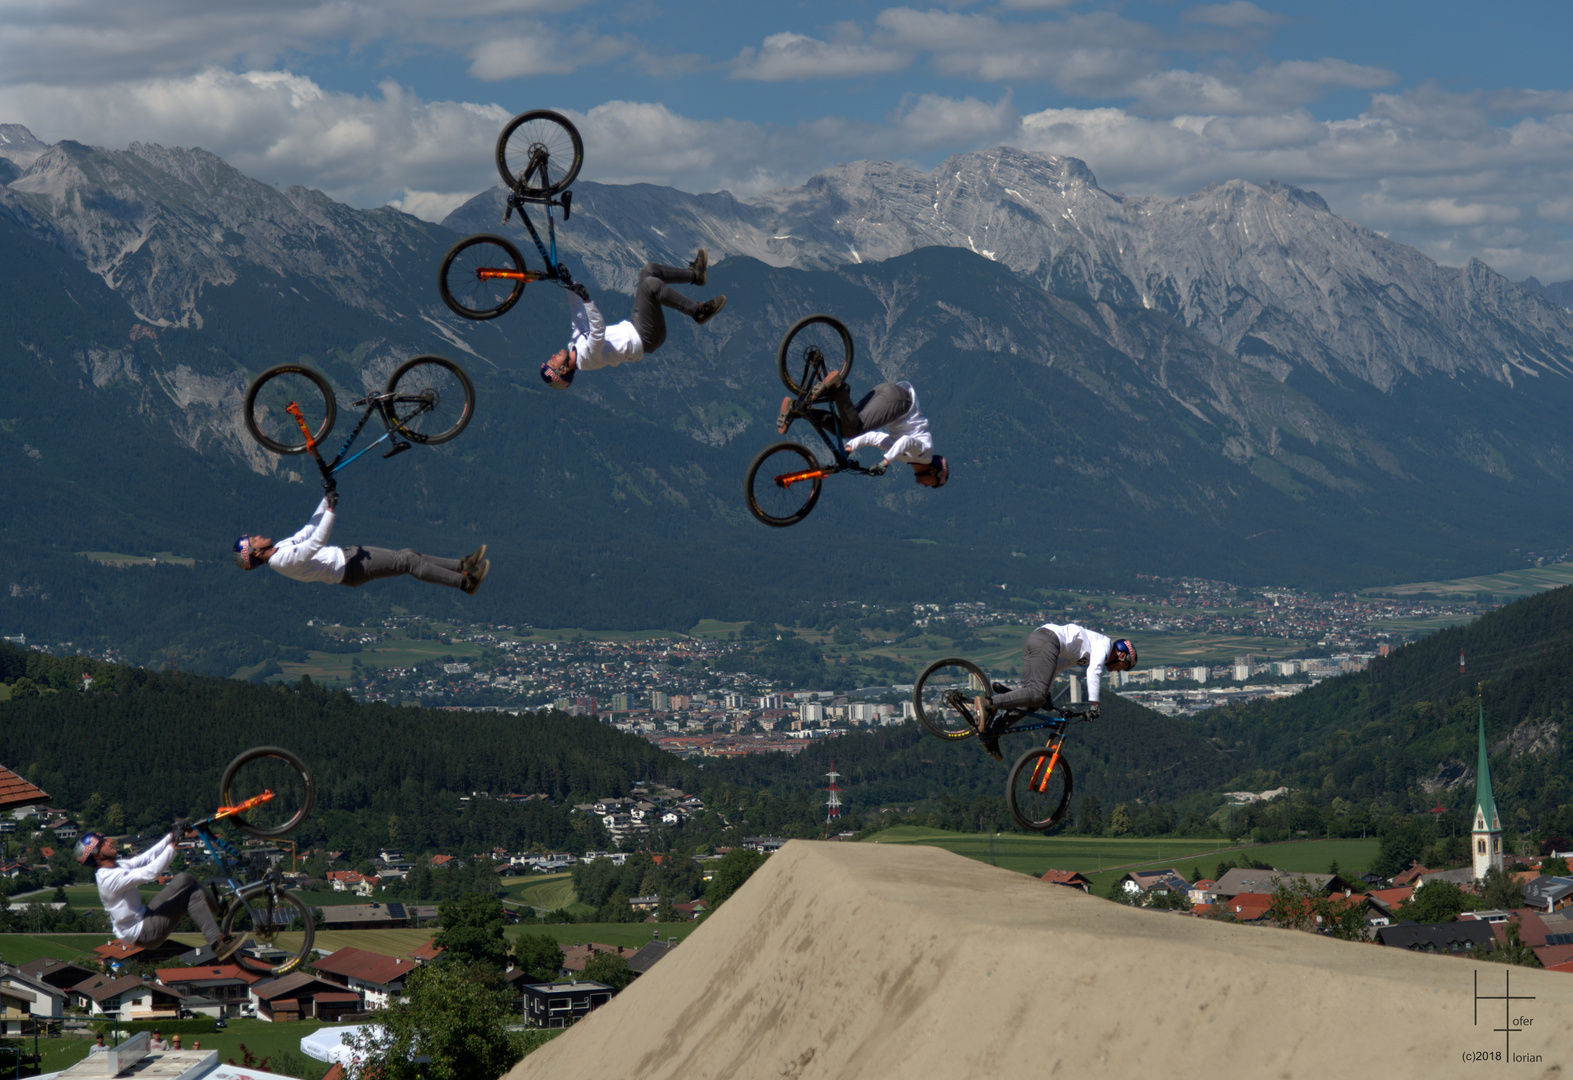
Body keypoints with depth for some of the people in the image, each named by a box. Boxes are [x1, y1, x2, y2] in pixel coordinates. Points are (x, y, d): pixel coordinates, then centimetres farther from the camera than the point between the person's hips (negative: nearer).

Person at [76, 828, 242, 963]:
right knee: (192, 893, -13)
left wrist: (172, 835, -3)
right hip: (142, 934, -10)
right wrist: (173, 845, -30)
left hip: (143, 916, 10)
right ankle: (219, 947, -14)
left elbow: (146, 858, 6)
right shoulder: (111, 878, -27)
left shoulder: (117, 866, 4)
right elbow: (150, 872, -33)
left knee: (184, 878, 6)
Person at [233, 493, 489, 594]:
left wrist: (325, 501, 16)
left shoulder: (280, 548, 8)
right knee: (408, 562, -13)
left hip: (345, 555, 10)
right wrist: (330, 511, -32)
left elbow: (308, 530, 19)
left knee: (408, 554, 7)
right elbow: (316, 542, -33)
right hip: (349, 569, -10)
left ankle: (462, 566, 12)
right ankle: (465, 581, -8)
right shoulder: (283, 561, -22)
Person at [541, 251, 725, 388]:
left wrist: (569, 285, 2)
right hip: (645, 338, -10)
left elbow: (578, 316, 8)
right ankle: (698, 312, -14)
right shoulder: (586, 357, -25)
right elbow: (598, 330, -39)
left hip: (632, 326, 10)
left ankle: (694, 274, 24)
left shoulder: (574, 343, 1)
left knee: (649, 270, 8)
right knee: (651, 284, -29)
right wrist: (585, 300, -47)